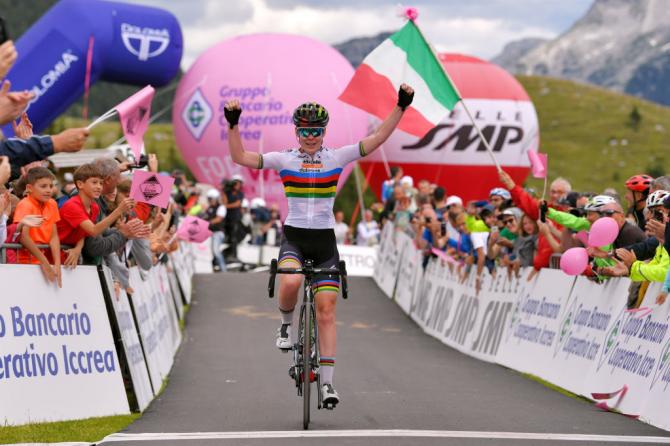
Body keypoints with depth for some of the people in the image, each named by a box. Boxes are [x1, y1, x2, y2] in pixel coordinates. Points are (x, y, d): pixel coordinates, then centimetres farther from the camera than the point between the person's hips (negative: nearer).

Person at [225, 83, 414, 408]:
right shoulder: (284, 159, 0)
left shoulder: (336, 158, 3)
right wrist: (233, 123, -21)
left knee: (326, 311, -3)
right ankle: (286, 324, 1)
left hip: (325, 240, 1)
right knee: (290, 283, -33)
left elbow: (378, 138, -3)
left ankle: (327, 383, 2)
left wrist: (401, 107, -12)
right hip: (293, 237, -1)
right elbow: (240, 157, -7)